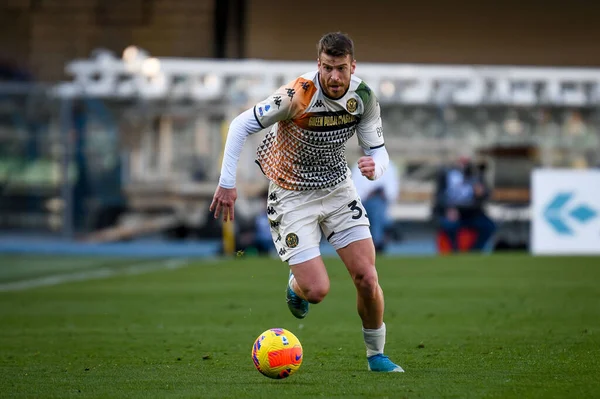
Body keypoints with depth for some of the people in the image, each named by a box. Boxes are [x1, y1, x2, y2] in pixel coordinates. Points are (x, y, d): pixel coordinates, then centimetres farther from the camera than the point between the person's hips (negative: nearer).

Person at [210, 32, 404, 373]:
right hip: (292, 195, -4)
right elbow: (241, 125, -20)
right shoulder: (298, 95, -27)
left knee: (367, 278, -8)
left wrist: (375, 168, -29)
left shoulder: (364, 97, -12)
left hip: (339, 189, 4)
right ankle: (296, 285, 25)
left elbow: (379, 151, -4)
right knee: (318, 290, -14)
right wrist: (228, 183, -23)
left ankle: (376, 355, 15)